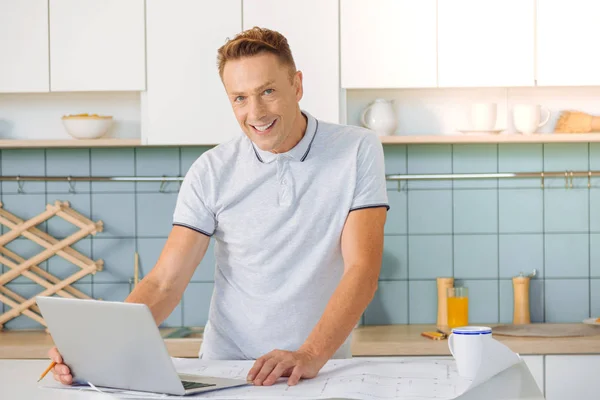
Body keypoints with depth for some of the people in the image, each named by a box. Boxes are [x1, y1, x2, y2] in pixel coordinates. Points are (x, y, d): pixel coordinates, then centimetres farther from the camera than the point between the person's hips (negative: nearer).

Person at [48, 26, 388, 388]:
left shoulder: (358, 151, -2)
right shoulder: (212, 172, 1)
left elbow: (362, 269, -10)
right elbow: (165, 283, -3)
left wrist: (311, 355, -25)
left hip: (323, 370, -1)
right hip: (224, 367, 1)